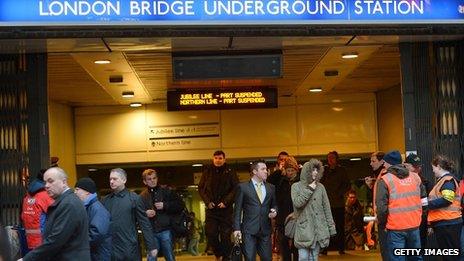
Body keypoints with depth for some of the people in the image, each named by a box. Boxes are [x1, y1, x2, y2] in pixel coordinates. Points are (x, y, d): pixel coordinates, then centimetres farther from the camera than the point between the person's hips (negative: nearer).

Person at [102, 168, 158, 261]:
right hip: (109, 250, 3)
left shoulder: (134, 198, -1)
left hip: (129, 250, -3)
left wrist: (151, 246, -5)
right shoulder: (105, 200, 9)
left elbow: (145, 224, -2)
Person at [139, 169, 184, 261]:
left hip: (165, 230, -1)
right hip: (151, 232, 1)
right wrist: (145, 213, -8)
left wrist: (165, 206, -8)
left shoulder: (166, 191, 6)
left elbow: (180, 205, 4)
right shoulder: (142, 196, 10)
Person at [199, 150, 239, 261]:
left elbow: (235, 189, -3)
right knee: (211, 234, -2)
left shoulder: (230, 173, 2)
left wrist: (226, 202, -12)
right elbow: (201, 188, 10)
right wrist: (207, 201, -3)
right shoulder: (207, 172, 9)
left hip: (226, 209, -2)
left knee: (225, 235, -2)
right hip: (211, 208, 2)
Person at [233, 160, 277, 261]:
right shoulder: (243, 187, 1)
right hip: (249, 230, -3)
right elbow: (237, 209, -1)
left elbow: (274, 204, 22)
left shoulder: (271, 188, 12)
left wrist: (274, 211, -3)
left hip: (265, 229, 4)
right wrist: (236, 228, -8)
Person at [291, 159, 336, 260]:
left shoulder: (320, 187, 8)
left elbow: (326, 208, 9)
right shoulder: (296, 186, 2)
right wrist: (309, 189, -10)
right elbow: (297, 203, -15)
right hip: (304, 229, -3)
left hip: (319, 229, 3)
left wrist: (331, 227, 6)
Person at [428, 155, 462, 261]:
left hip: (448, 223, -10)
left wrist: (428, 203, -15)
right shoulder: (442, 180, 19)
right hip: (441, 223, 10)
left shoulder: (448, 179, -10)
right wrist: (432, 225, 24)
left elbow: (447, 200, -23)